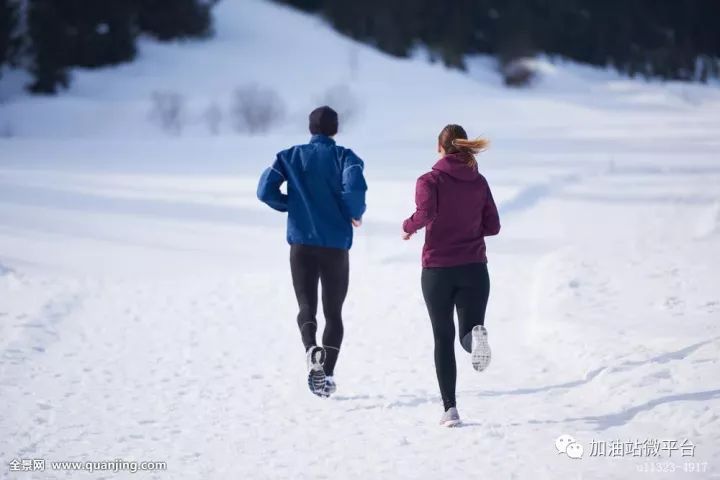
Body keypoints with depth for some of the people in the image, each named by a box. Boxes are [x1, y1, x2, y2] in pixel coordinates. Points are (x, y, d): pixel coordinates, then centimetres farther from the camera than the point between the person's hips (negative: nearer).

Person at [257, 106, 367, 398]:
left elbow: (265, 190, -6)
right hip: (335, 245, -1)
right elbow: (355, 187, -21)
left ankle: (311, 349, -26)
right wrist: (355, 213, -2)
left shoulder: (290, 156, 5)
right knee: (333, 311, 11)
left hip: (301, 244, 1)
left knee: (306, 306, 5)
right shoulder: (344, 156, -2)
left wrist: (292, 205, 11)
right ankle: (326, 375, 5)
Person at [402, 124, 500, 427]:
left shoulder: (430, 181, -6)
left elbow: (426, 213, -22)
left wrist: (408, 227, -2)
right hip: (474, 268, 2)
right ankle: (476, 333, -29)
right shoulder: (479, 182, 6)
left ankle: (450, 408, 3)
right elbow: (492, 226, 7)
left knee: (443, 339, 10)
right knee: (468, 332, 10)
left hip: (437, 269, -2)